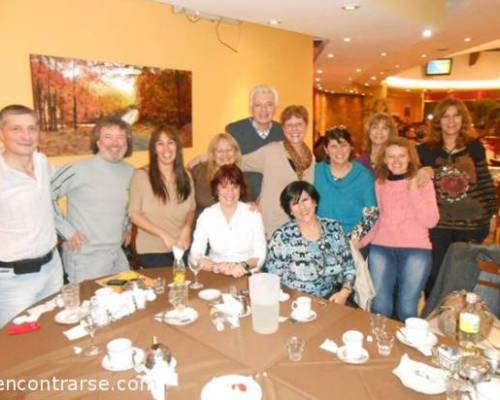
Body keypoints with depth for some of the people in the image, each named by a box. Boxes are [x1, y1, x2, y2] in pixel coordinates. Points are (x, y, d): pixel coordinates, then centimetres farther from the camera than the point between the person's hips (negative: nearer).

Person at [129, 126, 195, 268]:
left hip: (182, 248, 4)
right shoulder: (141, 175, -8)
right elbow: (134, 214, -8)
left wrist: (187, 229, -6)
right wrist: (164, 235, -15)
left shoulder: (185, 177, 6)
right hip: (152, 251, -4)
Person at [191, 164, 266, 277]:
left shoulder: (253, 214, -2)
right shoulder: (206, 215, -1)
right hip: (216, 276, 1)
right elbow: (195, 255, -6)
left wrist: (244, 265, -19)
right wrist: (215, 267, -22)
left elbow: (260, 255, -1)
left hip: (248, 275, -1)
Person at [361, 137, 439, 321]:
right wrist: (364, 239, 9)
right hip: (381, 248, 3)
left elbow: (431, 221, -8)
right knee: (379, 306, -1)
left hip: (416, 249, -2)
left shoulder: (423, 182, 2)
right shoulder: (380, 183, 11)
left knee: (406, 308, -4)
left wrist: (413, 191, -14)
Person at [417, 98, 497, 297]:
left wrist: (491, 210, 2)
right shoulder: (426, 150, -2)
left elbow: (485, 182, 6)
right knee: (433, 275, 7)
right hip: (437, 224, -1)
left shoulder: (475, 147, 2)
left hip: (472, 224, 1)